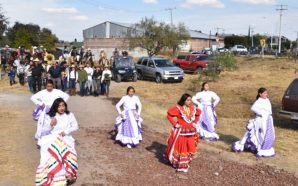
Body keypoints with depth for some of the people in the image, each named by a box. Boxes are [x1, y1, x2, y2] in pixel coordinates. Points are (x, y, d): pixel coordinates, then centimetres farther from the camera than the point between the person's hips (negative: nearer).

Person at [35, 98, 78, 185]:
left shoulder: (69, 115, 13)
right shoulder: (49, 116, 11)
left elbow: (76, 126, 6)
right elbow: (44, 132, 10)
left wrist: (65, 132, -10)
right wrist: (50, 125, -10)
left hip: (65, 138, 0)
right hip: (51, 139, 0)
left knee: (65, 150, -34)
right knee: (51, 151, -33)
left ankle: (68, 174, -35)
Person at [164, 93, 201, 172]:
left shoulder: (193, 108, 1)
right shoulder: (178, 108, -15)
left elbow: (198, 114, 19)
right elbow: (169, 115, -14)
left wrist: (195, 122, 10)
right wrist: (175, 124, -14)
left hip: (190, 132, 5)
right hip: (181, 132, -5)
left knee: (190, 148, 10)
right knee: (180, 148, 4)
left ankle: (185, 162, 31)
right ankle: (180, 164, 19)